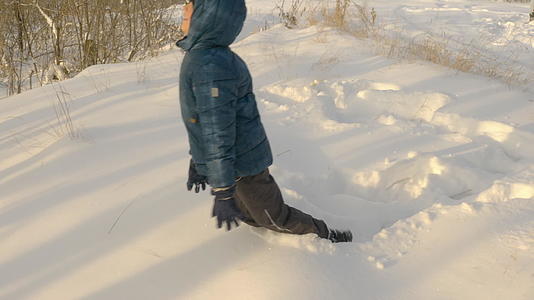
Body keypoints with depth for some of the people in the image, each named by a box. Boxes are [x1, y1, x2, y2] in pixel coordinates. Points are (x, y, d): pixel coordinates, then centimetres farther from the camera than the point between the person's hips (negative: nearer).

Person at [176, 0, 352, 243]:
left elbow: (218, 134, -28)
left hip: (242, 164, -9)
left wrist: (223, 193, -23)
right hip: (240, 159, 9)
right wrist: (196, 163, 19)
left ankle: (329, 237, 32)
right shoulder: (200, 56, 3)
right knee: (248, 214, 26)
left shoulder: (210, 65, -28)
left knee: (274, 217, 11)